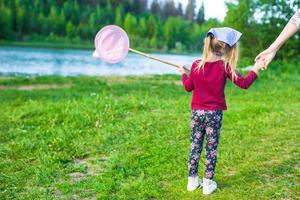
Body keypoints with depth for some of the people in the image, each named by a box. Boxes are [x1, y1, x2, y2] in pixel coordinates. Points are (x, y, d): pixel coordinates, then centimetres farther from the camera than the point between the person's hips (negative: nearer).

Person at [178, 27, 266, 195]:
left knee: (195, 147, 11)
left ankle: (192, 181, 19)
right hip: (214, 113, -3)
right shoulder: (225, 67, -9)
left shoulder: (196, 65, -1)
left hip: (197, 112, 3)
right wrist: (256, 69, 9)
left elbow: (188, 87, 9)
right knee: (211, 148, 6)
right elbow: (244, 83, -4)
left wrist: (183, 74, 27)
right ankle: (208, 183, 12)